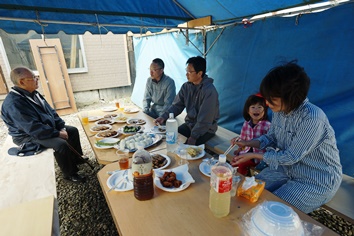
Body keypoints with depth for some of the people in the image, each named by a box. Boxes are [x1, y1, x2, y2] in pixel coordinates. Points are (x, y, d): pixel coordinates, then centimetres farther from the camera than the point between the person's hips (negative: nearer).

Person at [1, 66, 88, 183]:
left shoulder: (33, 93, 2)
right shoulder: (14, 103, -27)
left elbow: (51, 111, 7)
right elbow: (33, 128, -31)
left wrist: (62, 127, -4)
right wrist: (57, 133, -24)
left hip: (48, 127, 10)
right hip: (28, 136, -9)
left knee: (73, 131, 6)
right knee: (61, 144, -30)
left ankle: (76, 158, 21)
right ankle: (70, 174, -9)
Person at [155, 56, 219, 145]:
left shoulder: (209, 91, -22)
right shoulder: (186, 86, -1)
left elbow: (204, 119, -24)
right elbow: (177, 105, 0)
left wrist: (193, 136, -24)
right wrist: (164, 117, -15)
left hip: (206, 129, -6)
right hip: (189, 124, 6)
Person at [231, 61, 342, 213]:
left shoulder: (312, 118, -31)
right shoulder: (279, 110, -8)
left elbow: (291, 157, -24)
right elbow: (271, 138, 7)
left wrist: (254, 155, -19)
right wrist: (246, 143, -8)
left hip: (318, 181, -6)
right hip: (288, 169, 7)